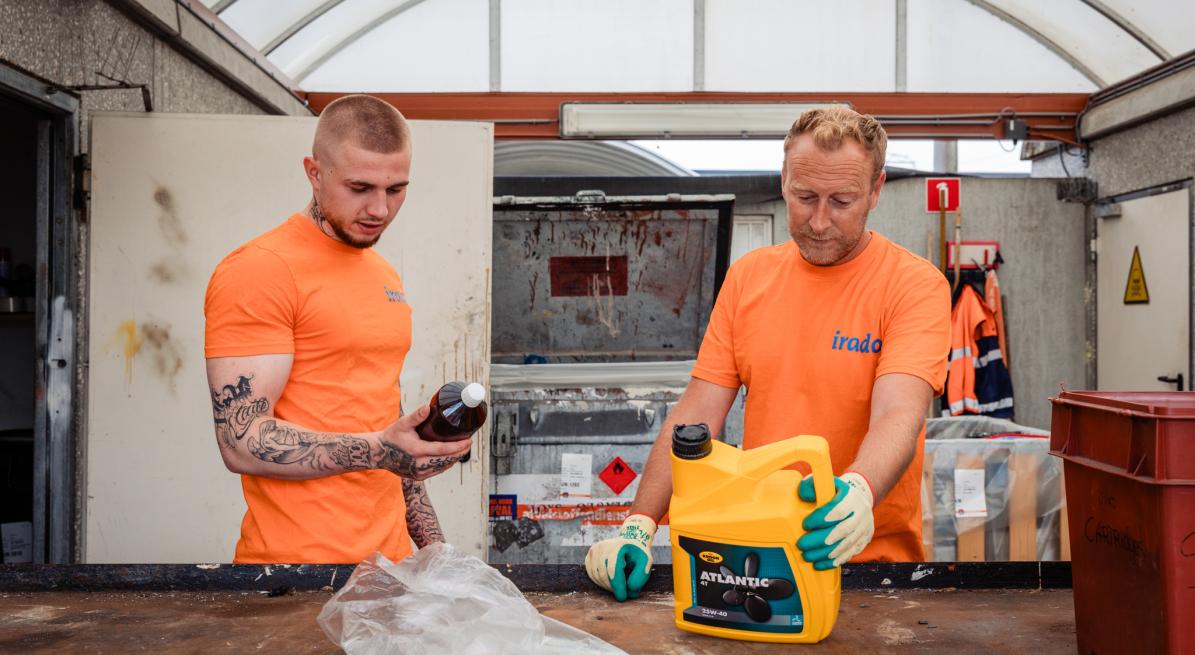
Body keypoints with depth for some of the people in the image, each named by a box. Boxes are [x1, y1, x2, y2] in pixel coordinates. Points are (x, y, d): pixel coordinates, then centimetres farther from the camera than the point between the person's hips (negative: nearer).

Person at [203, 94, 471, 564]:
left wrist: (432, 543, 15)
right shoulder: (257, 270, -12)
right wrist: (375, 452, -27)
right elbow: (242, 441, -17)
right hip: (300, 563, -7)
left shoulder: (386, 277, 13)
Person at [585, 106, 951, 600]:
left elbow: (899, 415, -21)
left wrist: (859, 491, -42)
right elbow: (697, 413, 3)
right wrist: (639, 525, -8)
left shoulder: (916, 283, -6)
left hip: (872, 560, -3)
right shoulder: (748, 274, 7)